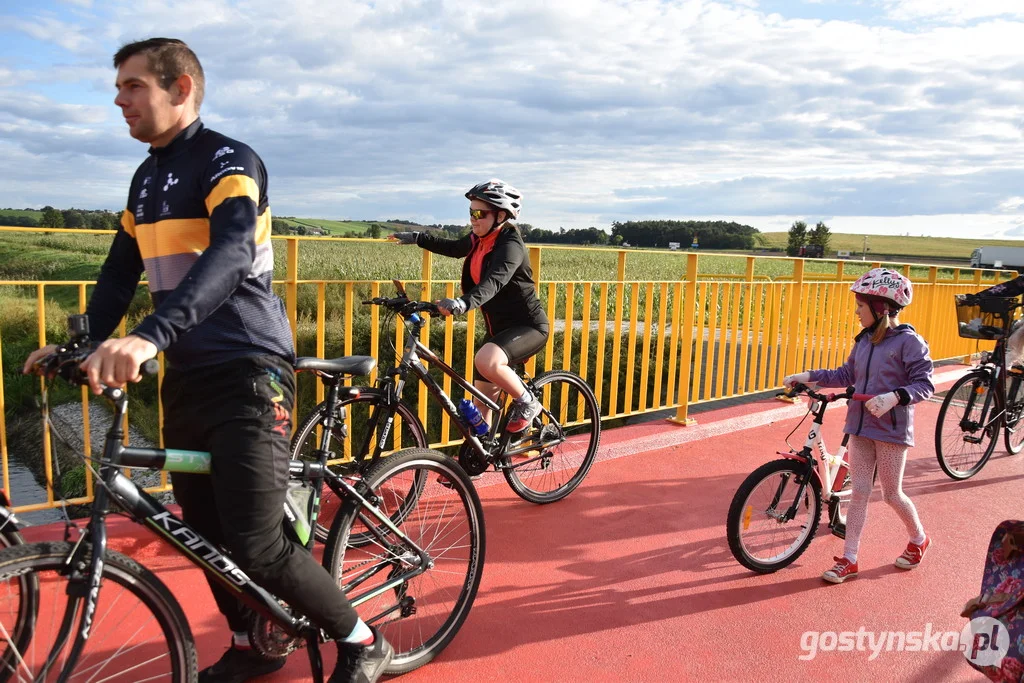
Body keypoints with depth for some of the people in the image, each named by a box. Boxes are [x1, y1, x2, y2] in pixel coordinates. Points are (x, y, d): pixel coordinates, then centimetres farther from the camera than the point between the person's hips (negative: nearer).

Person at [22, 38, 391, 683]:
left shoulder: (230, 161, -10)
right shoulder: (148, 177, 16)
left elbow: (230, 254, -29)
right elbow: (121, 272, 21)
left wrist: (150, 335, -41)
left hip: (248, 374, -8)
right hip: (186, 378, 8)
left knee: (257, 548, -12)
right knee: (206, 533, 13)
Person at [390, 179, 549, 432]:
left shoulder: (510, 244, -22)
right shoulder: (479, 239, 2)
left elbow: (494, 281, -41)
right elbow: (454, 248, 26)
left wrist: (463, 303, -58)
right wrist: (417, 238, 20)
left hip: (528, 325, -8)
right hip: (499, 327, 9)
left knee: (486, 361, -36)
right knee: (481, 401, 8)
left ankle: (527, 403, -10)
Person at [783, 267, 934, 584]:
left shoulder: (909, 341, -13)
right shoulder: (864, 340, 7)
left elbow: (924, 383, -14)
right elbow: (847, 375, 15)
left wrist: (894, 397, -29)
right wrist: (808, 376, 9)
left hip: (892, 430, -6)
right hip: (860, 426, 6)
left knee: (892, 494, 8)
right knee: (859, 492, 7)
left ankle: (919, 540, 37)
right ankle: (848, 560, 12)